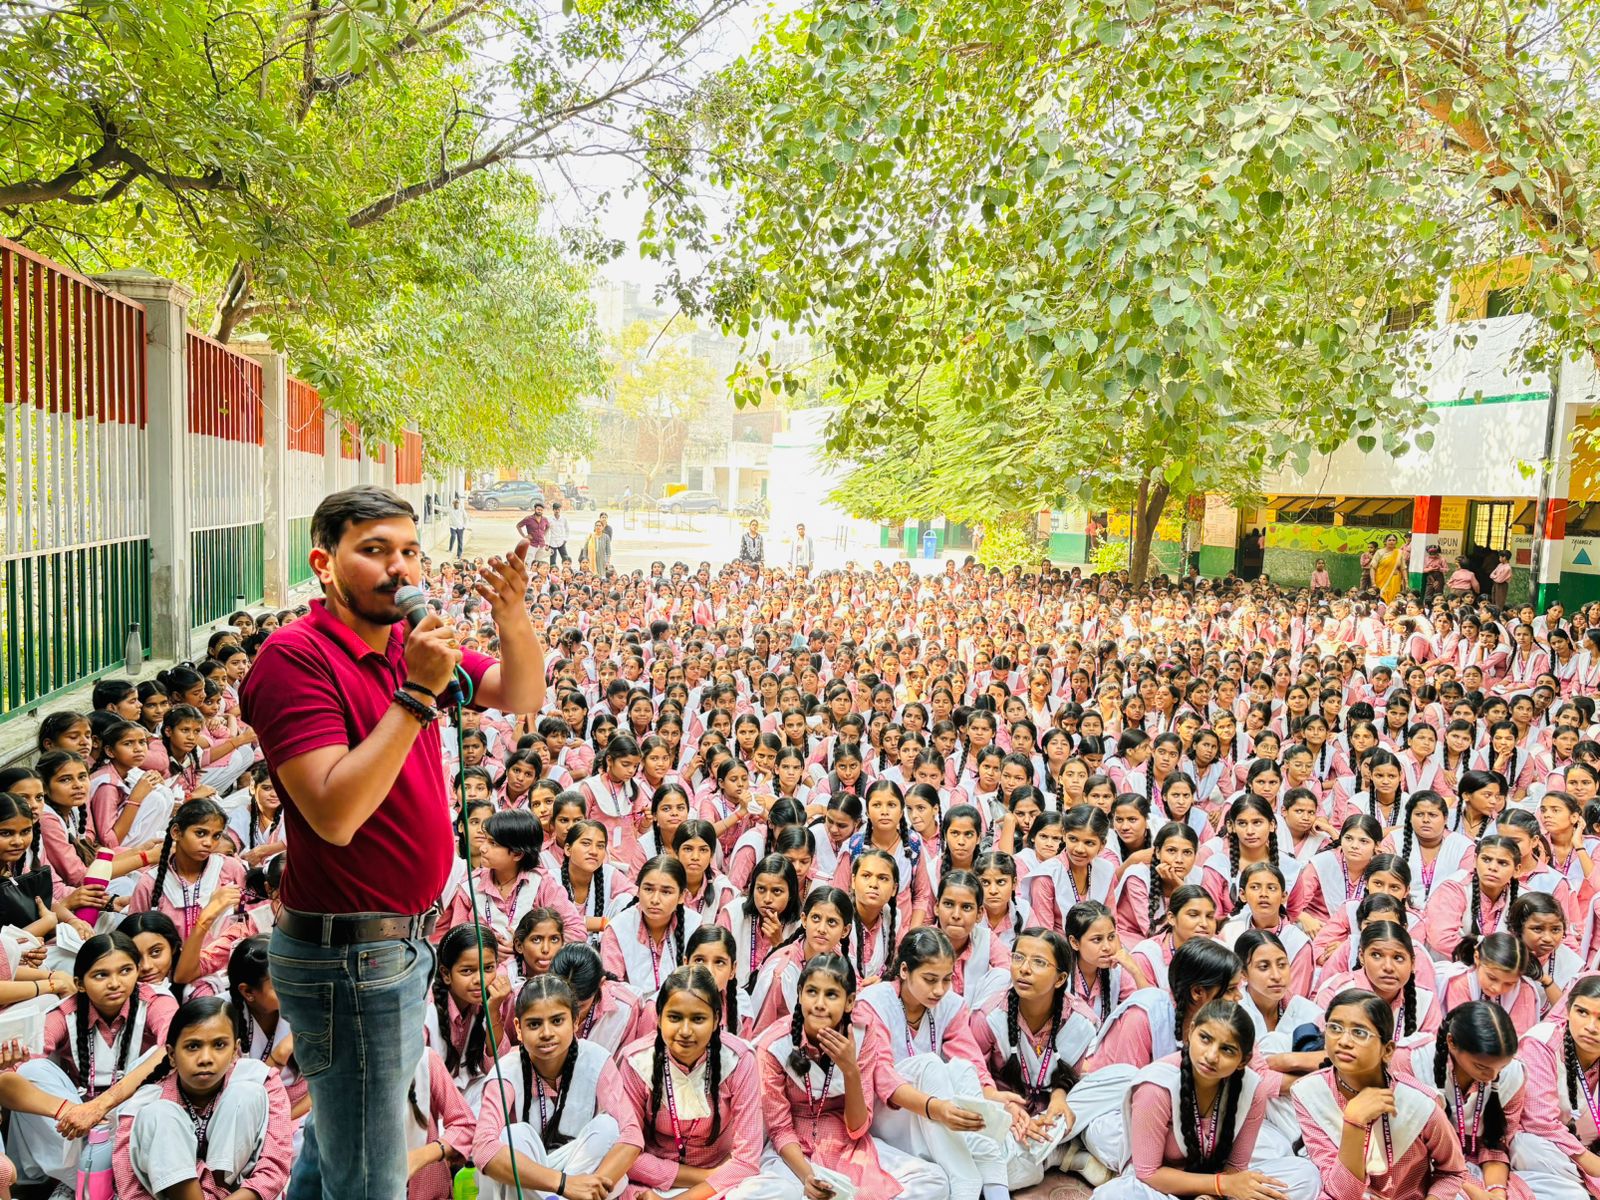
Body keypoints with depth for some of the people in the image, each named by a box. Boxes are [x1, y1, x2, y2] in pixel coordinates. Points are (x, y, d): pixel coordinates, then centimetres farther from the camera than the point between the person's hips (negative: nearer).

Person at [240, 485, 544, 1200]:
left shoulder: (411, 644, 5)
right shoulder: (296, 656, -18)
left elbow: (522, 695, 3)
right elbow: (335, 813, -27)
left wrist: (512, 618, -16)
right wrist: (418, 694, -28)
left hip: (403, 937, 8)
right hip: (348, 950, -8)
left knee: (338, 1134, 26)